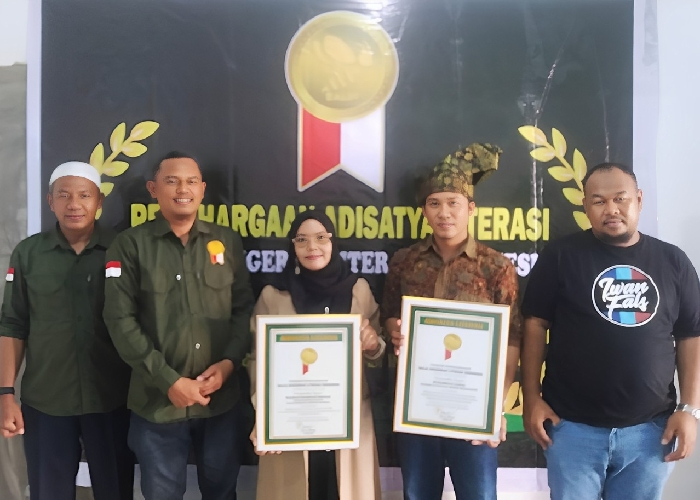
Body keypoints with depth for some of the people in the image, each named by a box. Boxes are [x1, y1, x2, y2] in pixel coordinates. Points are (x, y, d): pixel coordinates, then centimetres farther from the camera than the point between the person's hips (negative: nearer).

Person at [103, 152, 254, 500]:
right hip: (157, 401, -2)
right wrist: (168, 380, -13)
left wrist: (229, 362, -10)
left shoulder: (227, 242, 6)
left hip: (222, 398, 2)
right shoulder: (131, 245, -2)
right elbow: (120, 320, -9)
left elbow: (245, 308, 6)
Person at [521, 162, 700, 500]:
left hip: (650, 428, 2)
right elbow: (535, 325, -3)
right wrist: (532, 398, -7)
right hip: (573, 426, -2)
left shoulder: (673, 261, 4)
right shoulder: (560, 256, -3)